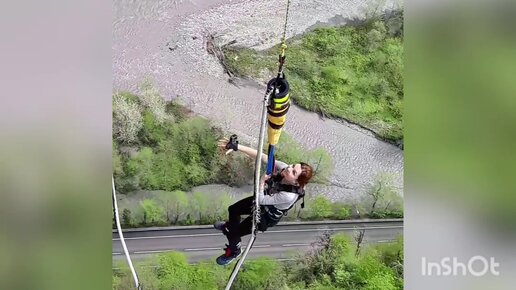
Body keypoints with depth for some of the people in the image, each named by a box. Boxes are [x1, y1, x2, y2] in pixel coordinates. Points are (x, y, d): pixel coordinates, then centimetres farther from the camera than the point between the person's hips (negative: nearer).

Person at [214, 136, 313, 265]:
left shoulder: (289, 196, -44)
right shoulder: (284, 168, -29)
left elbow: (261, 200, -32)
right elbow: (262, 157, -33)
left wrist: (262, 180, -36)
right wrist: (236, 147, -41)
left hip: (266, 217, -6)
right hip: (263, 202, 6)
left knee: (232, 234, 4)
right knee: (232, 209, 26)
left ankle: (234, 251, 39)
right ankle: (231, 225, 62)